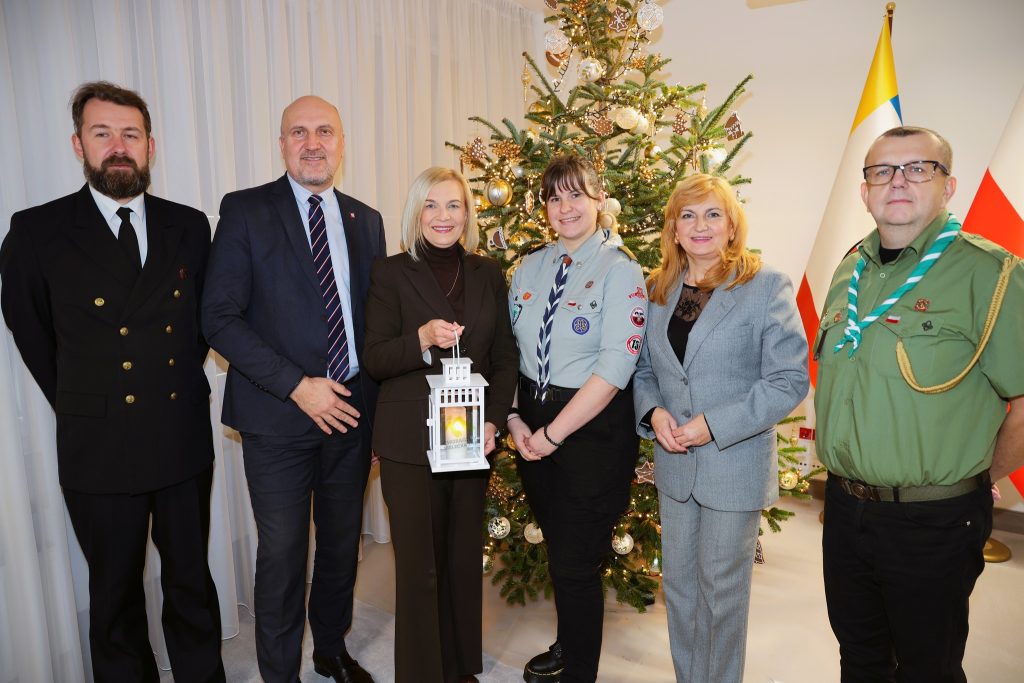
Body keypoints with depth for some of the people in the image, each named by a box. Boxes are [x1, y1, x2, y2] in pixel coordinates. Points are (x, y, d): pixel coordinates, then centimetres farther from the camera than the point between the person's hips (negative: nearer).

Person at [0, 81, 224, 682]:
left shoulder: (189, 227, 2)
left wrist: (182, 381, 8)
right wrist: (77, 403, 9)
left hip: (184, 441, 2)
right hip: (99, 450, -2)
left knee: (192, 581, 17)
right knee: (116, 594, 16)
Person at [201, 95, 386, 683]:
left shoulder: (366, 221, 9)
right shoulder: (246, 211, -4)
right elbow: (220, 317, -10)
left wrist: (376, 405, 5)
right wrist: (296, 386, -16)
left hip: (351, 411, 4)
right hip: (278, 416, -4)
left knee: (342, 545, 18)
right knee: (282, 556, 8)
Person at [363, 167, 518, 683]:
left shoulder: (489, 274, 8)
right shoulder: (391, 273, -1)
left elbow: (505, 356, 8)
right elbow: (374, 360, -6)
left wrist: (493, 420, -6)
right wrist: (423, 339, -24)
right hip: (409, 441, -3)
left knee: (465, 559, 14)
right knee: (418, 567, 4)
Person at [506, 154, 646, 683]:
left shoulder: (619, 269, -10)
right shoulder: (530, 268, 8)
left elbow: (616, 365, -18)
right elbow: (509, 349, 9)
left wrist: (554, 432, -17)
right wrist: (515, 418, -4)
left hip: (593, 431, -5)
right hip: (533, 428, 5)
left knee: (576, 563, 3)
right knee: (557, 551, 19)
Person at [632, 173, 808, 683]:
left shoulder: (767, 286, -9)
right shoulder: (659, 290, 6)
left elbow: (789, 380, -13)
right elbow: (643, 369, 11)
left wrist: (714, 425, -19)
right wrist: (653, 412, -9)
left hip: (735, 465, -5)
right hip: (674, 464, 5)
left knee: (722, 591, 11)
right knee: (678, 583, 18)